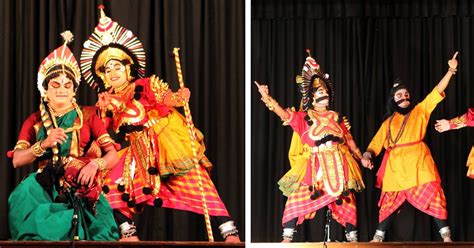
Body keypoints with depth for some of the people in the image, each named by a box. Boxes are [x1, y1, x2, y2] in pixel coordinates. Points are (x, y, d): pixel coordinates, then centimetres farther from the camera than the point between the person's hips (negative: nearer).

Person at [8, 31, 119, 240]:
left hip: (81, 188, -2)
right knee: (24, 196, -32)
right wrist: (44, 144, -12)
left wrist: (95, 164, -20)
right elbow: (17, 160, 4)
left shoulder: (87, 117, 12)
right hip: (45, 187, 2)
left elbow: (113, 156, 2)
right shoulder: (34, 121, 16)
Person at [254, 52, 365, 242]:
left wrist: (361, 158, 17)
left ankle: (352, 237, 19)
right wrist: (266, 97, -27)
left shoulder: (337, 117, 11)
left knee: (346, 202, 7)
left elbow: (349, 141, 18)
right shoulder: (303, 117, 1)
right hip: (313, 168, -3)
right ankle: (287, 237, -2)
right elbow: (284, 113, -14)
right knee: (298, 199, -8)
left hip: (338, 167, 3)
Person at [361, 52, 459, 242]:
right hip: (395, 166, 2)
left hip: (418, 162, -2)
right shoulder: (388, 122, 17)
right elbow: (377, 142, 11)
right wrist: (367, 154, -9)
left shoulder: (420, 110, 12)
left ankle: (445, 235, -5)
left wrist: (451, 71, -2)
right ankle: (379, 236, 14)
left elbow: (438, 91, 6)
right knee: (390, 201, 5)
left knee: (432, 195, -8)